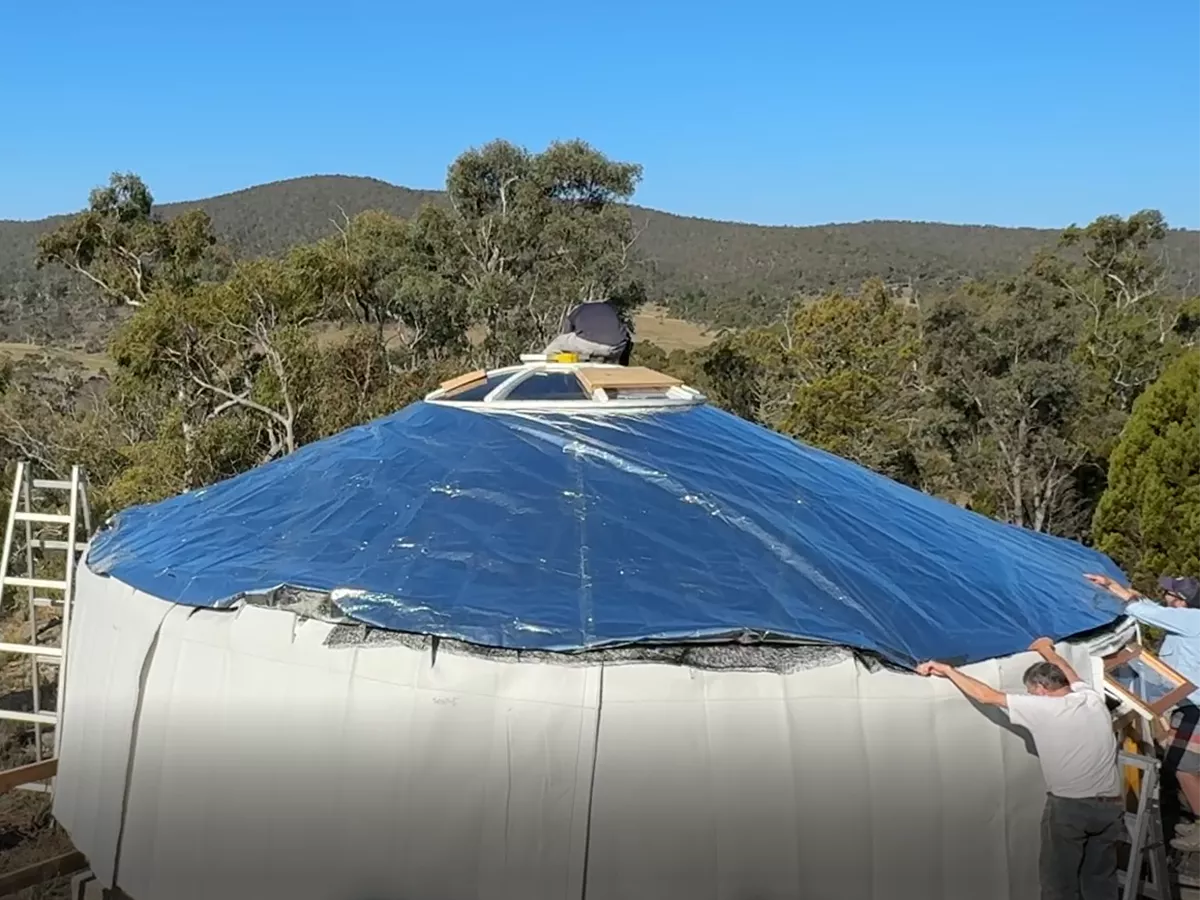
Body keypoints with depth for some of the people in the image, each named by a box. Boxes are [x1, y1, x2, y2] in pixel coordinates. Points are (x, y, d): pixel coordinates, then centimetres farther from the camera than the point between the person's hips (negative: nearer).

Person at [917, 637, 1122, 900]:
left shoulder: (1041, 708, -11)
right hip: (1109, 807, 6)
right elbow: (1071, 674, 27)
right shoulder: (1093, 699, 4)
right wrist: (1047, 650, 44)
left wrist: (946, 669, 2)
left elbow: (986, 696, -7)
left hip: (1068, 808, -6)